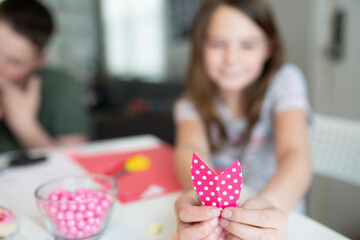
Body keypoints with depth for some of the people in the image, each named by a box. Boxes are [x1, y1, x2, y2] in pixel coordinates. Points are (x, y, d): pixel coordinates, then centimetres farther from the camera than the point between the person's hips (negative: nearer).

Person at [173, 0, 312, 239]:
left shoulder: (284, 80, -6)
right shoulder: (191, 103, -1)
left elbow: (295, 154, -19)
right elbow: (191, 147, -19)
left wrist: (271, 202, -38)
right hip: (215, 220, 1)